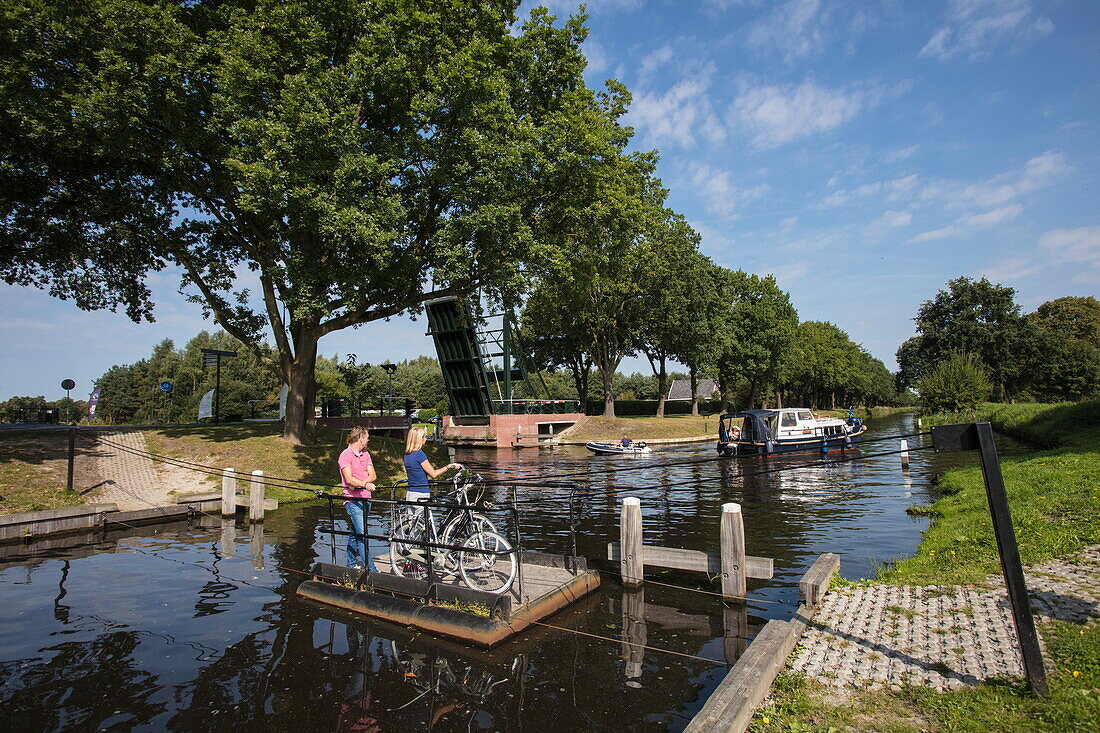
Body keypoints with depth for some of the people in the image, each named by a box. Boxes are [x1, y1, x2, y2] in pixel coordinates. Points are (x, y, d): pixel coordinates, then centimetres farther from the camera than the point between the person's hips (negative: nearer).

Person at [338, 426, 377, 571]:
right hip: (353, 500, -7)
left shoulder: (365, 454, 13)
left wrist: (361, 483, -13)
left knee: (355, 532, 16)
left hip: (366, 498, 7)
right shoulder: (346, 455, -9)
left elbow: (373, 476, 5)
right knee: (362, 534, -10)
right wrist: (365, 484, -35)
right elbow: (349, 479, -20)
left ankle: (351, 564, 27)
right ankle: (371, 569, -10)